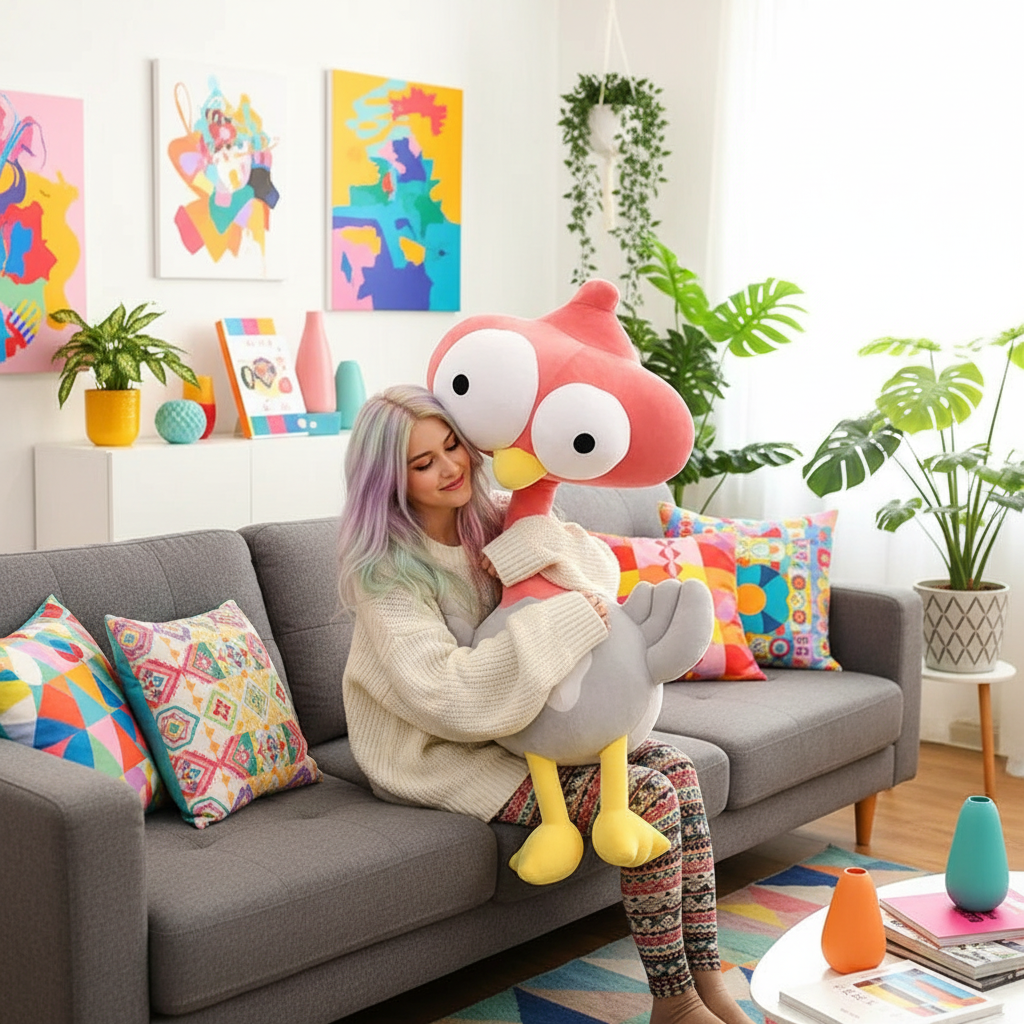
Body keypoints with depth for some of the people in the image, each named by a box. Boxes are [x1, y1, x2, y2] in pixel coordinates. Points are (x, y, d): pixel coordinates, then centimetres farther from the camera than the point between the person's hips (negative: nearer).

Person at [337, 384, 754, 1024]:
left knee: (675, 768, -7)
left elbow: (602, 564, -4)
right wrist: (570, 618, -31)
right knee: (648, 798, -19)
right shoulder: (386, 570, -21)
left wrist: (535, 548, -26)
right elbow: (445, 691, -31)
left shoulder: (493, 518, 0)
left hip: (513, 725, 7)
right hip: (440, 756, -7)